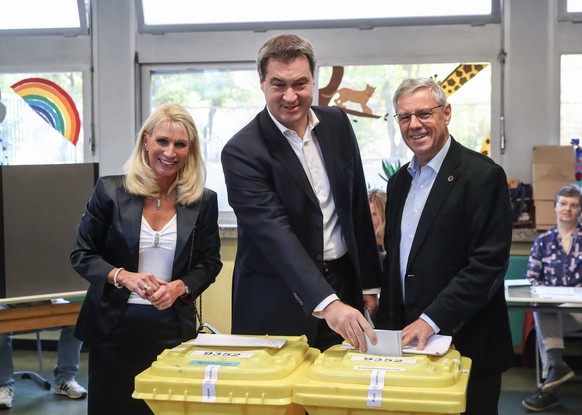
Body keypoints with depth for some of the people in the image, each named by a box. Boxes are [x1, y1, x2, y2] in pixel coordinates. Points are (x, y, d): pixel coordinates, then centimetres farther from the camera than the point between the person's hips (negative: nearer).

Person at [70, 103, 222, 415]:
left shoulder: (203, 201, 1)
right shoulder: (110, 191, -3)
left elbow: (210, 263, 7)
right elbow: (82, 254, 0)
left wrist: (179, 287, -13)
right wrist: (122, 276, -17)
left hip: (173, 327, 1)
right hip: (114, 325, -1)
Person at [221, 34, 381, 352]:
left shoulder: (337, 124, 2)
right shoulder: (242, 151, -16)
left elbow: (357, 205, 10)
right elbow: (274, 232, -25)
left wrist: (368, 281, 11)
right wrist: (326, 302, -35)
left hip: (342, 287, 5)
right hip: (277, 303, -4)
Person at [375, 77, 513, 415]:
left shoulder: (483, 175, -11)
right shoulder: (400, 181, 12)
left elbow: (488, 264, -17)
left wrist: (433, 320, -22)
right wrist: (386, 327, 12)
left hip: (466, 347, -6)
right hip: (408, 341, 6)